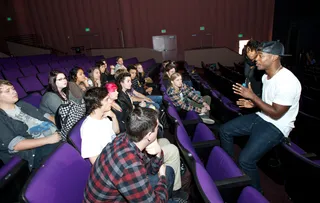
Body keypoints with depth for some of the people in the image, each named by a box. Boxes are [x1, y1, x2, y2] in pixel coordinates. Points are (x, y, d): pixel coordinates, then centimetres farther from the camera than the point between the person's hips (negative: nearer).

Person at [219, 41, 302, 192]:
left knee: (245, 159, -22)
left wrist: (252, 96, -23)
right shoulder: (267, 76, 4)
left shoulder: (287, 82, -26)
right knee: (225, 130, 6)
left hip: (276, 126, -9)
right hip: (261, 118, 9)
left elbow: (276, 114, -24)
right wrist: (253, 104, 1)